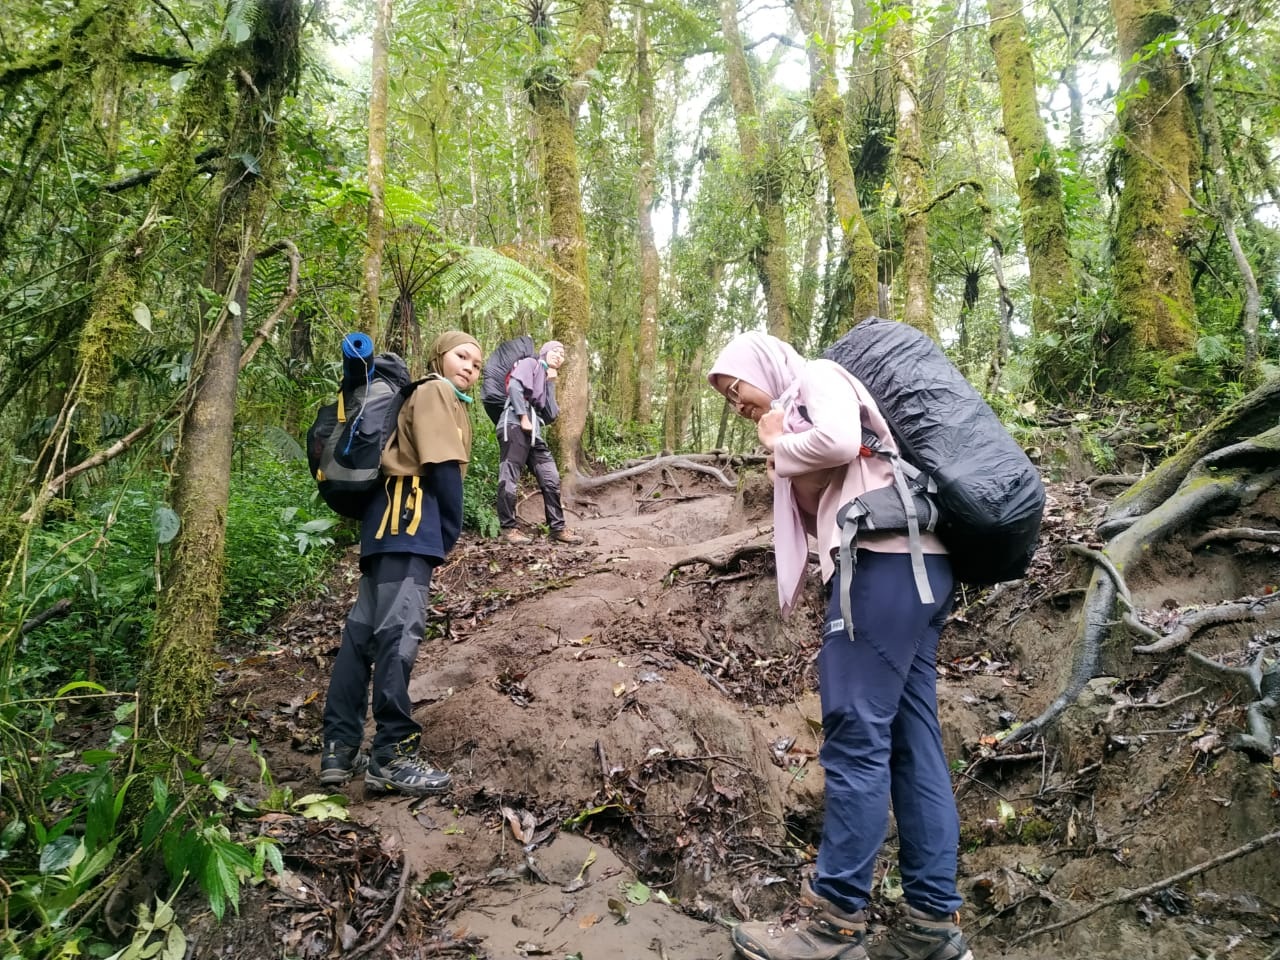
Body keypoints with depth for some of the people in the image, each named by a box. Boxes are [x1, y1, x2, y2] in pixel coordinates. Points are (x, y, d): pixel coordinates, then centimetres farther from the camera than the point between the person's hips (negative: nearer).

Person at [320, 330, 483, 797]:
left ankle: (340, 750, 11)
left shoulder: (449, 401, 28)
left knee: (364, 632, 6)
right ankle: (391, 756, -12)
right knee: (399, 632, -13)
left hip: (390, 524, 10)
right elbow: (443, 467, -11)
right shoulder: (435, 392, 0)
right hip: (409, 521, -10)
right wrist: (452, 530, -5)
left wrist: (442, 530, 11)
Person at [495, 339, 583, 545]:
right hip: (515, 425, -8)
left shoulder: (547, 382, 29)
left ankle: (557, 528, 8)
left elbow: (551, 415, 14)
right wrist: (523, 418, -14)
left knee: (551, 479, 3)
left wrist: (551, 383, 14)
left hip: (534, 433, 8)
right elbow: (515, 385, -10)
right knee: (510, 480, -8)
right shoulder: (530, 363, 10)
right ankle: (509, 529, -2)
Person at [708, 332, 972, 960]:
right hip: (914, 567, 10)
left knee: (856, 739, -8)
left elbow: (839, 441, -18)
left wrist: (782, 447, 0)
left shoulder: (817, 377, 4)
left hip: (886, 560, -10)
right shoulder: (797, 418, 29)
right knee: (912, 741, 7)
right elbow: (817, 511, 18)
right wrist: (782, 459, 7)